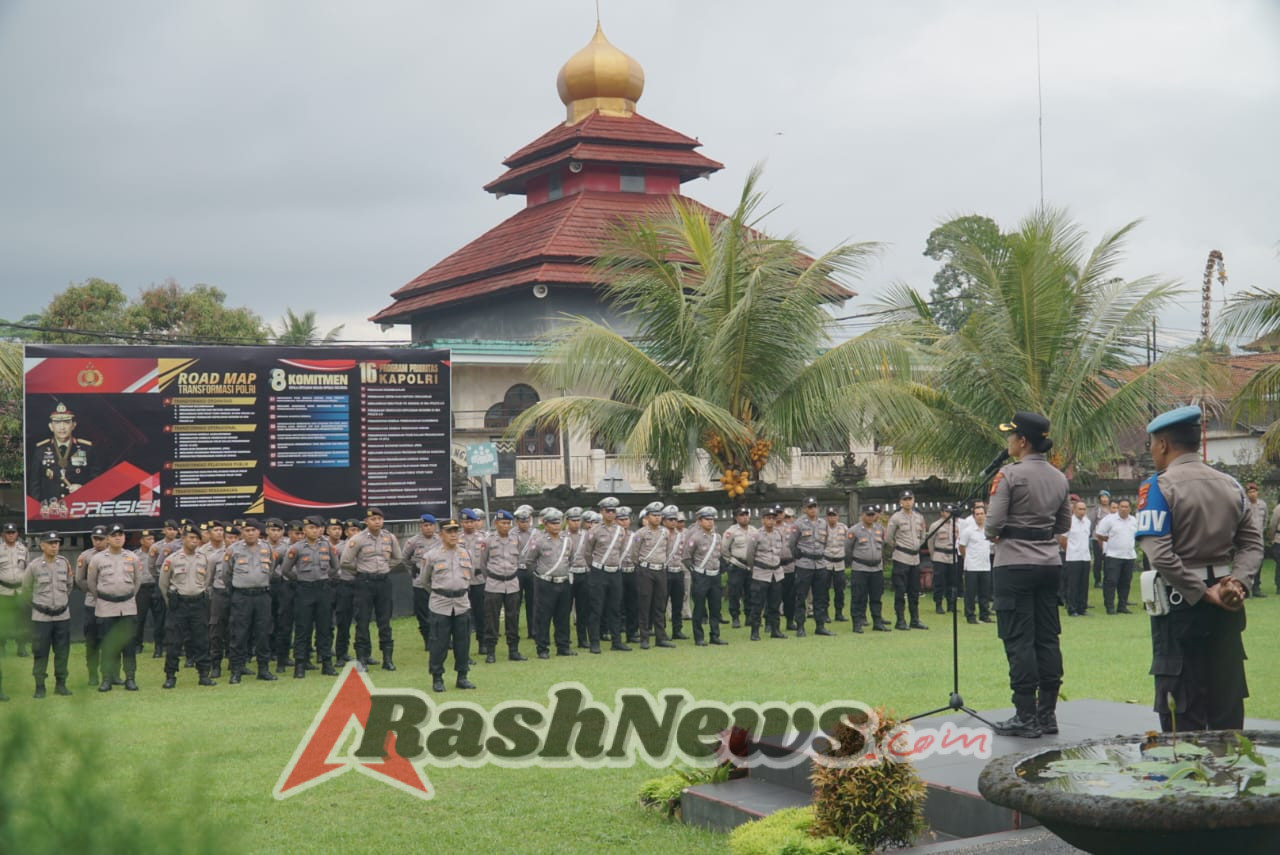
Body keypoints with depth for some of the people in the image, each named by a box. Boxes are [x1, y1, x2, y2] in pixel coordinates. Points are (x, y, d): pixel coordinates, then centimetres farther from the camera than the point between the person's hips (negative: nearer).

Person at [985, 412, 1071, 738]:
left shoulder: (1009, 475, -12)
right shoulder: (1059, 478, 10)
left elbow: (993, 523, -14)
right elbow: (1064, 524, 18)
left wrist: (993, 534, 6)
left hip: (1014, 564, -7)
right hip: (1049, 564, 7)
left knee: (1018, 640, -3)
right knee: (1047, 638, 9)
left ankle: (1026, 717, -3)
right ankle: (1047, 714, 13)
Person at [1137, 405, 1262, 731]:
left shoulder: (1158, 487, -12)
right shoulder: (1231, 485, 8)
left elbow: (1160, 555, -21)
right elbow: (1252, 543, 5)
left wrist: (1204, 593, -15)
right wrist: (1240, 582, -6)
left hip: (1179, 606, -6)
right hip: (1226, 607, 6)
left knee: (1184, 715, 2)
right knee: (1227, 704, 14)